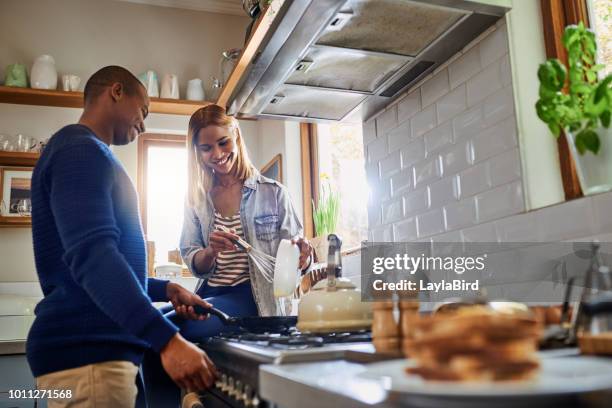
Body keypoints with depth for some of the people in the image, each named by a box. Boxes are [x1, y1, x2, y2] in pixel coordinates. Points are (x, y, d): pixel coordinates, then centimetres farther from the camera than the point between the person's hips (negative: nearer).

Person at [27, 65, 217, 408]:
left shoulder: (84, 152, 21)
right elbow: (92, 255, -27)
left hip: (91, 346, 10)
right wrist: (167, 340, -35)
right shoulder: (81, 150, -12)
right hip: (87, 351, -10)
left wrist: (166, 289, 13)